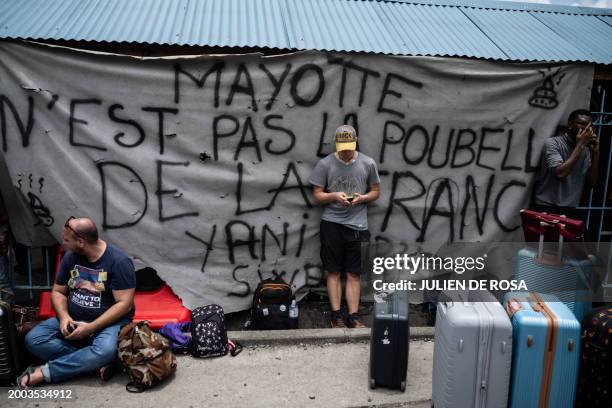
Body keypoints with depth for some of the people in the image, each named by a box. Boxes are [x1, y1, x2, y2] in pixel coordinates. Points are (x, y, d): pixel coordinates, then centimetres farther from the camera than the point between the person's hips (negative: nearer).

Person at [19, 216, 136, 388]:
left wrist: (91, 328, -24)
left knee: (105, 350, -37)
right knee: (33, 339, -17)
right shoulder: (70, 257, 2)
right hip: (73, 320, 6)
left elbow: (124, 304, -18)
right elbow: (58, 292, 10)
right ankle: (95, 362, -20)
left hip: (109, 322, -6)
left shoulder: (119, 261, -16)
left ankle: (46, 372, -20)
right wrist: (63, 316, -11)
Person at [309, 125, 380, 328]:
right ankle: (336, 315, 9)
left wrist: (362, 198, -11)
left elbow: (376, 192, 10)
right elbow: (317, 195, 2)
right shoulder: (325, 164, -1)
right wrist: (334, 196, -17)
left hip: (357, 225, 1)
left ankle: (353, 316, 11)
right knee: (334, 272, 2)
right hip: (332, 223, -1)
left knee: (353, 273, 5)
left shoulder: (368, 164, 2)